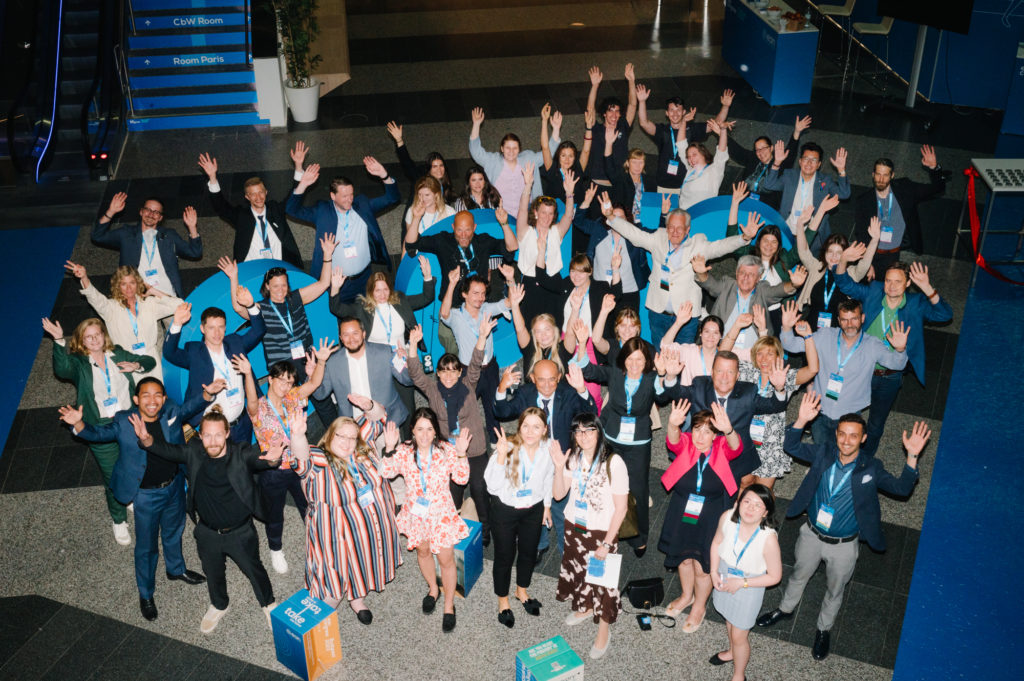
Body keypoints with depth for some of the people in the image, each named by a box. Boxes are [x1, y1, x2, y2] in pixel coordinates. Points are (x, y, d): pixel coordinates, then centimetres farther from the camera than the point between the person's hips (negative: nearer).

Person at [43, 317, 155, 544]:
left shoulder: (118, 355, 6)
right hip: (101, 429, -3)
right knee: (112, 476, 3)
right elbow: (61, 369, -27)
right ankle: (119, 521, 23)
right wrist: (59, 342, -39)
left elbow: (150, 361, 14)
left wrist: (136, 365, -7)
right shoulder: (78, 364, -4)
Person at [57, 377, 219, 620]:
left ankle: (176, 569, 57)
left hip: (175, 487, 4)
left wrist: (208, 393, -14)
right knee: (147, 546, 12)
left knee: (174, 532, 29)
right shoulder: (124, 422, -20)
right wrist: (79, 425, -45)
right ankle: (145, 594, 34)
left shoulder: (171, 412, -11)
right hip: (146, 495, -4)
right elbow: (99, 433, -25)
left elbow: (190, 407, 4)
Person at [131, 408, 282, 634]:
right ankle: (219, 606, 56)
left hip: (240, 532, -3)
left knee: (254, 570, 19)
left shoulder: (241, 454, -23)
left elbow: (257, 459, -38)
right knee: (213, 573, 26)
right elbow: (169, 450, -16)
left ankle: (269, 604, 48)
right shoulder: (194, 452, -13)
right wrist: (147, 440, -39)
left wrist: (271, 460, -64)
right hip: (207, 533, 3)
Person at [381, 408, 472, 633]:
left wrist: (461, 454, -31)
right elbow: (387, 473, -21)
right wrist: (389, 450, -35)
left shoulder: (446, 450, -16)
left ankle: (449, 606, 26)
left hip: (441, 512, -2)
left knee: (446, 559, 6)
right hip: (416, 511, 2)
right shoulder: (404, 452, -13)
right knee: (423, 551, 23)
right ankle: (433, 588, 51)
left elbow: (462, 479, -17)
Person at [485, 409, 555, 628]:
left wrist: (547, 505, 14)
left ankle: (522, 591, 52)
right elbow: (493, 486, -32)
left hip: (533, 509, 4)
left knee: (529, 553, 23)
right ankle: (503, 601, 39)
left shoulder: (549, 447, -16)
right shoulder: (509, 448, -28)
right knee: (505, 556, 13)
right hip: (505, 510, -4)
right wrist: (501, 456, -44)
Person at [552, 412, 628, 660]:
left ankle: (604, 629, 26)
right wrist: (559, 468, -19)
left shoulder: (613, 463, -22)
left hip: (601, 532, -5)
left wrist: (606, 543, -16)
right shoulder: (573, 458, -4)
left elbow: (621, 508, -17)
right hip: (573, 527, 5)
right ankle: (585, 608, 49)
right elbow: (558, 494, -3)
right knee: (578, 570, 22)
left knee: (601, 579, 5)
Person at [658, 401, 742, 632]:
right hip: (682, 513, 2)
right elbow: (673, 441, -36)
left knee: (703, 566, 11)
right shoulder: (685, 444, -14)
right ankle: (687, 596, 51)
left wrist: (728, 431, -61)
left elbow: (736, 448, -37)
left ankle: (700, 606, 40)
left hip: (710, 517, -2)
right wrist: (673, 425, -60)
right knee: (684, 558, 22)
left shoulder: (722, 448, -16)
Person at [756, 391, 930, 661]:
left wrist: (912, 457, -38)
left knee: (835, 590, 22)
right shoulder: (825, 453, -16)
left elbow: (901, 488, -23)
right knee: (799, 575, 28)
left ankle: (823, 629, 49)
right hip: (811, 535, 2)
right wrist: (801, 420, -29)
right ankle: (786, 609, 56)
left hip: (844, 546, -2)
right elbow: (792, 447, -11)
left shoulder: (871, 468, -21)